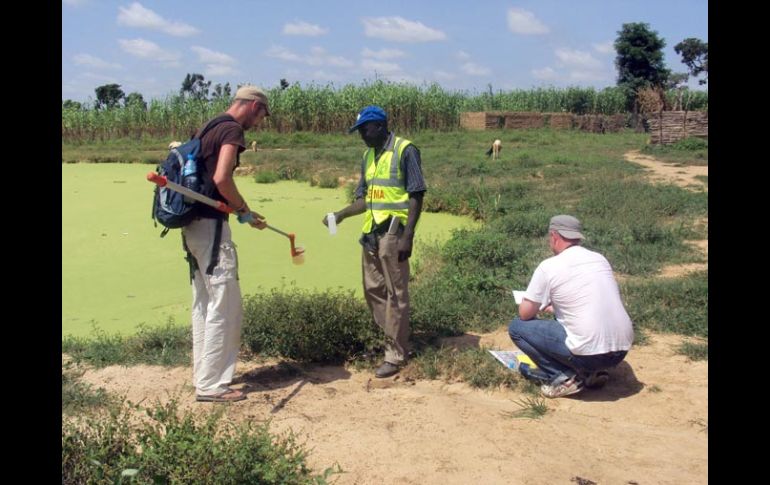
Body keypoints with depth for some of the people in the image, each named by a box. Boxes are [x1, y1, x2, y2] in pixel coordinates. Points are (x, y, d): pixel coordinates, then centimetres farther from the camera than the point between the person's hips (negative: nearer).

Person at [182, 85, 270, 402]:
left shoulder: (210, 129, 18)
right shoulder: (232, 130, -10)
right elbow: (221, 179, -23)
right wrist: (245, 211, -8)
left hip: (192, 224, 10)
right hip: (211, 226, -10)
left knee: (203, 305, 17)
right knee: (225, 308, -3)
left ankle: (203, 375, 27)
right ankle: (211, 385, 2)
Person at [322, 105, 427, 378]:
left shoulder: (405, 151, -8)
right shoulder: (368, 156, 14)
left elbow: (416, 196, -11)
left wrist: (407, 236, -17)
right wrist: (340, 215, 2)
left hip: (393, 232, -8)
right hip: (371, 232, 8)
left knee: (395, 294, -1)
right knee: (373, 290, 14)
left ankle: (395, 355, 8)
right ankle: (391, 338, 30)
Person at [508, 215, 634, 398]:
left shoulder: (548, 266, -5)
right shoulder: (600, 259, 12)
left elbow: (525, 314, -1)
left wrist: (537, 304, 23)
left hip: (588, 353, -7)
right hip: (622, 351, 7)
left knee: (516, 327, 8)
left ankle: (564, 377, -1)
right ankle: (592, 372, 14)